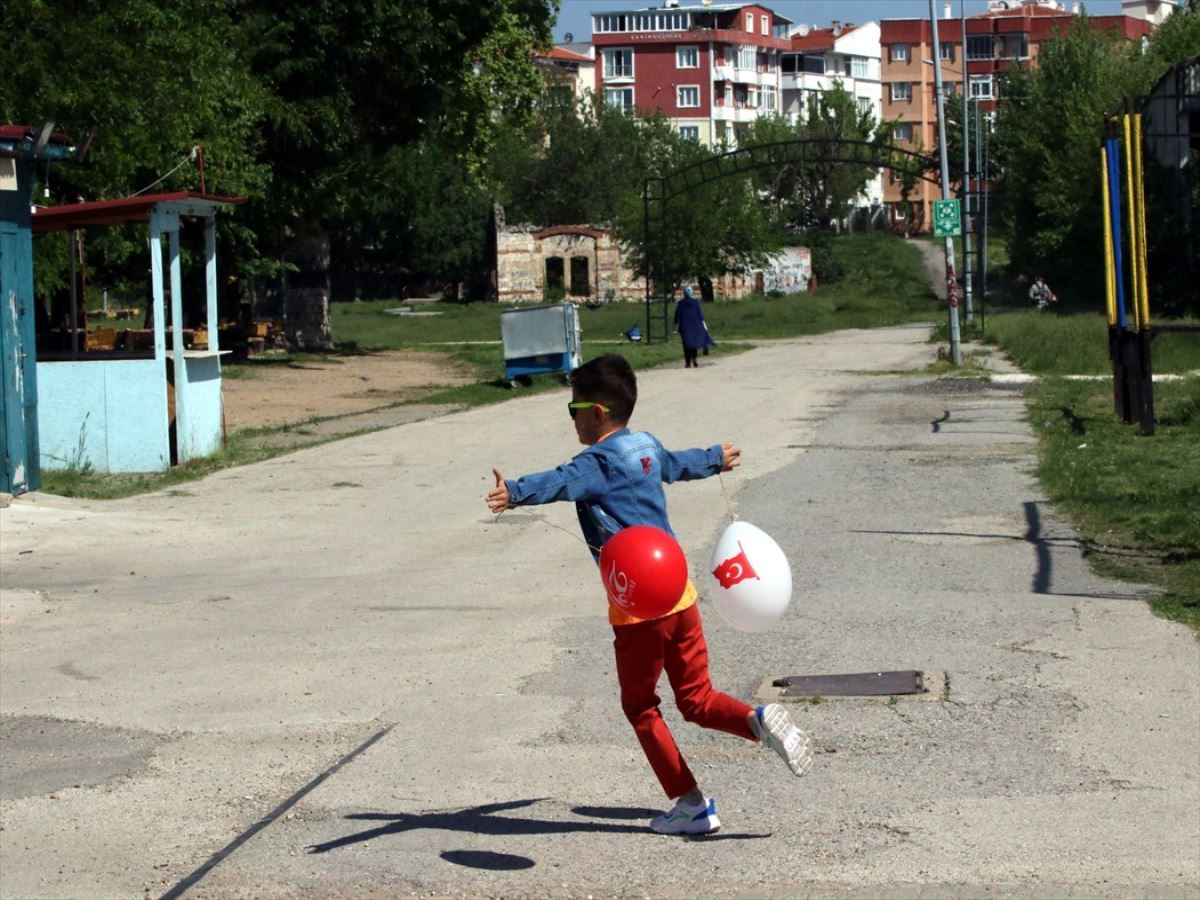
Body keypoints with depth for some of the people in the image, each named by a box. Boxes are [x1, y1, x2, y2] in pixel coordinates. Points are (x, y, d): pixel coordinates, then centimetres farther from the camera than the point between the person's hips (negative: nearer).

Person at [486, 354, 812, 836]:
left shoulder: (599, 462, -12)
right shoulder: (646, 448, 13)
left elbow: (562, 483, -35)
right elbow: (679, 463, 36)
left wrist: (515, 492, -53)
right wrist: (717, 458, 58)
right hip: (680, 593, 8)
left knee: (640, 706, 9)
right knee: (697, 700, 16)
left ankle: (692, 805, 11)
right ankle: (759, 720, -9)